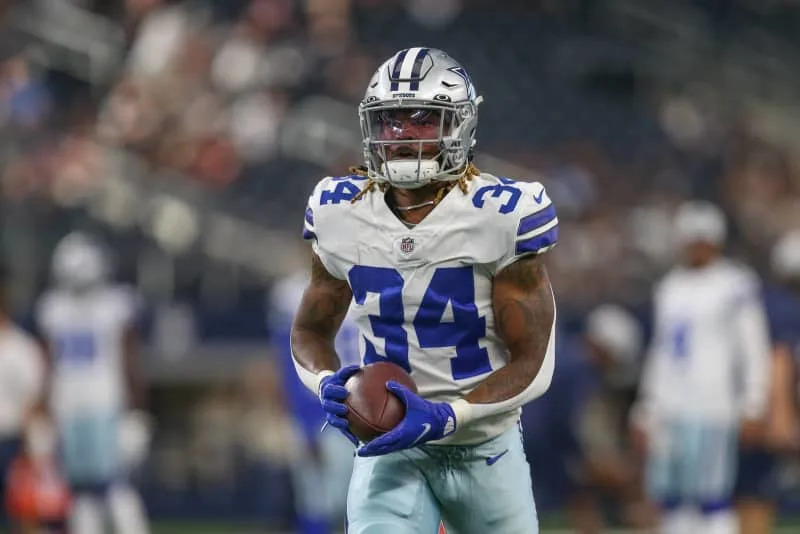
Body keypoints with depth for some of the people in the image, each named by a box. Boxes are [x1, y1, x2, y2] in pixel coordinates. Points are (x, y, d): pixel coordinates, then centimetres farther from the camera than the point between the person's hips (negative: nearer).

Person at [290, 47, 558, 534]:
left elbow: (533, 363, -14)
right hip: (391, 446, 1)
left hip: (486, 450, -1)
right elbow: (311, 331, 9)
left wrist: (444, 417, -28)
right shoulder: (342, 215, -5)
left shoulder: (502, 216, -15)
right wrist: (329, 386, -14)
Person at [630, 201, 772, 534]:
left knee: (713, 498, -10)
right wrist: (645, 411, 21)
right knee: (670, 496, 3)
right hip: (670, 412, 6)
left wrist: (753, 409, -10)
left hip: (712, 409, -6)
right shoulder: (669, 288, 18)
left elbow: (755, 352, -4)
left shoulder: (736, 287, -2)